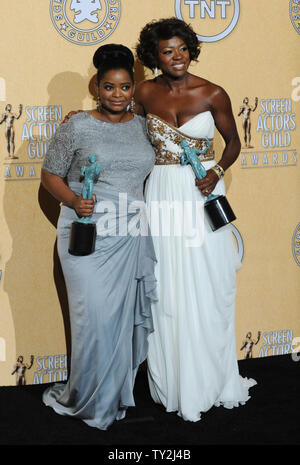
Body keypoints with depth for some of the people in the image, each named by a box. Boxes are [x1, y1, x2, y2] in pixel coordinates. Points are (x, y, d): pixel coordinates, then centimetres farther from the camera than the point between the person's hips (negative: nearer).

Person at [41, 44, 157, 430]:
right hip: (88, 236, -4)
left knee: (125, 315, 8)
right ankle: (88, 401, 12)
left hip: (130, 238, 4)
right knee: (95, 316, -5)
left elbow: (153, 173, 22)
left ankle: (117, 394, 23)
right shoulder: (77, 127, -3)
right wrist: (73, 201, -17)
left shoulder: (141, 126, 10)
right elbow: (50, 174, 0)